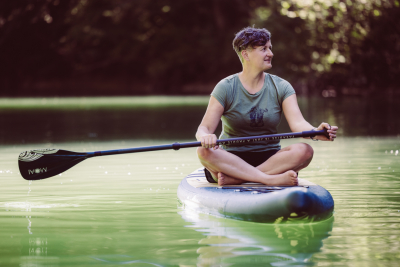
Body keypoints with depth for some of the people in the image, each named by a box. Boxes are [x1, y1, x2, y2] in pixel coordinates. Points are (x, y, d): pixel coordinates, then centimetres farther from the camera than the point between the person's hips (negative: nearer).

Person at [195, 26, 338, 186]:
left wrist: (315, 133, -35)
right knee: (204, 151, -33)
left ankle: (235, 178, -32)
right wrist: (205, 136, -36)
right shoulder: (226, 88, -2)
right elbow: (204, 128, -9)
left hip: (269, 159, 2)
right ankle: (272, 179, -38)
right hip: (231, 159, -2)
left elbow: (297, 123, -11)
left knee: (304, 151, -27)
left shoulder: (281, 87, 4)